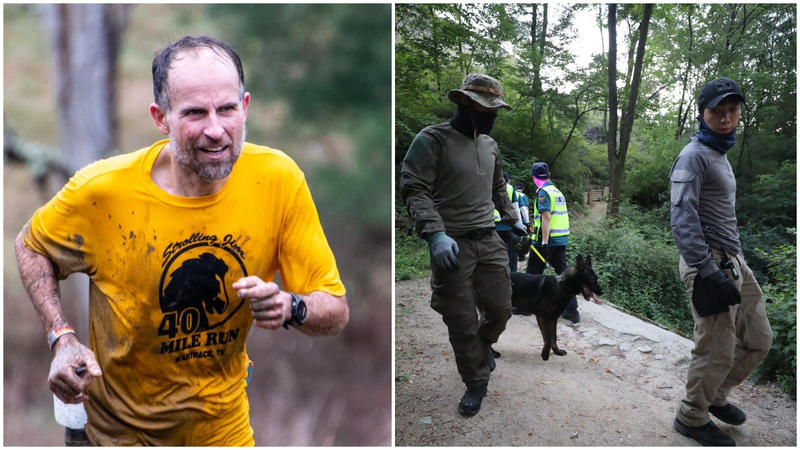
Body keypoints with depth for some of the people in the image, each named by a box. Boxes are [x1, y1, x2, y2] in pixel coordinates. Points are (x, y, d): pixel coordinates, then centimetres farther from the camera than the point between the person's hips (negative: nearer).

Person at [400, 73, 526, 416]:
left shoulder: (490, 145, 13)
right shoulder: (432, 140, -9)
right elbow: (414, 189, -17)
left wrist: (512, 220, 26)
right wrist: (435, 234, -28)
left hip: (489, 241, 6)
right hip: (451, 245, -6)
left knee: (500, 308, 8)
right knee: (462, 322, 1)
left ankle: (484, 343, 42)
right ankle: (476, 382, 21)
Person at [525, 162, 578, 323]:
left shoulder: (543, 192, -11)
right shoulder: (558, 191, 15)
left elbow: (546, 217, -20)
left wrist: (544, 242, -23)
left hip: (546, 239, -8)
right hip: (562, 239, 8)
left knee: (533, 273, 6)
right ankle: (572, 310, 4)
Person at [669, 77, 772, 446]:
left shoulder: (720, 155, 18)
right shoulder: (694, 156, -12)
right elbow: (682, 218, -22)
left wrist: (733, 261, 19)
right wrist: (708, 272, -27)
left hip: (734, 262, 10)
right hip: (710, 264, -9)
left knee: (758, 339, 15)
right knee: (717, 351, -4)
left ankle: (715, 396, 32)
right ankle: (692, 417, 16)